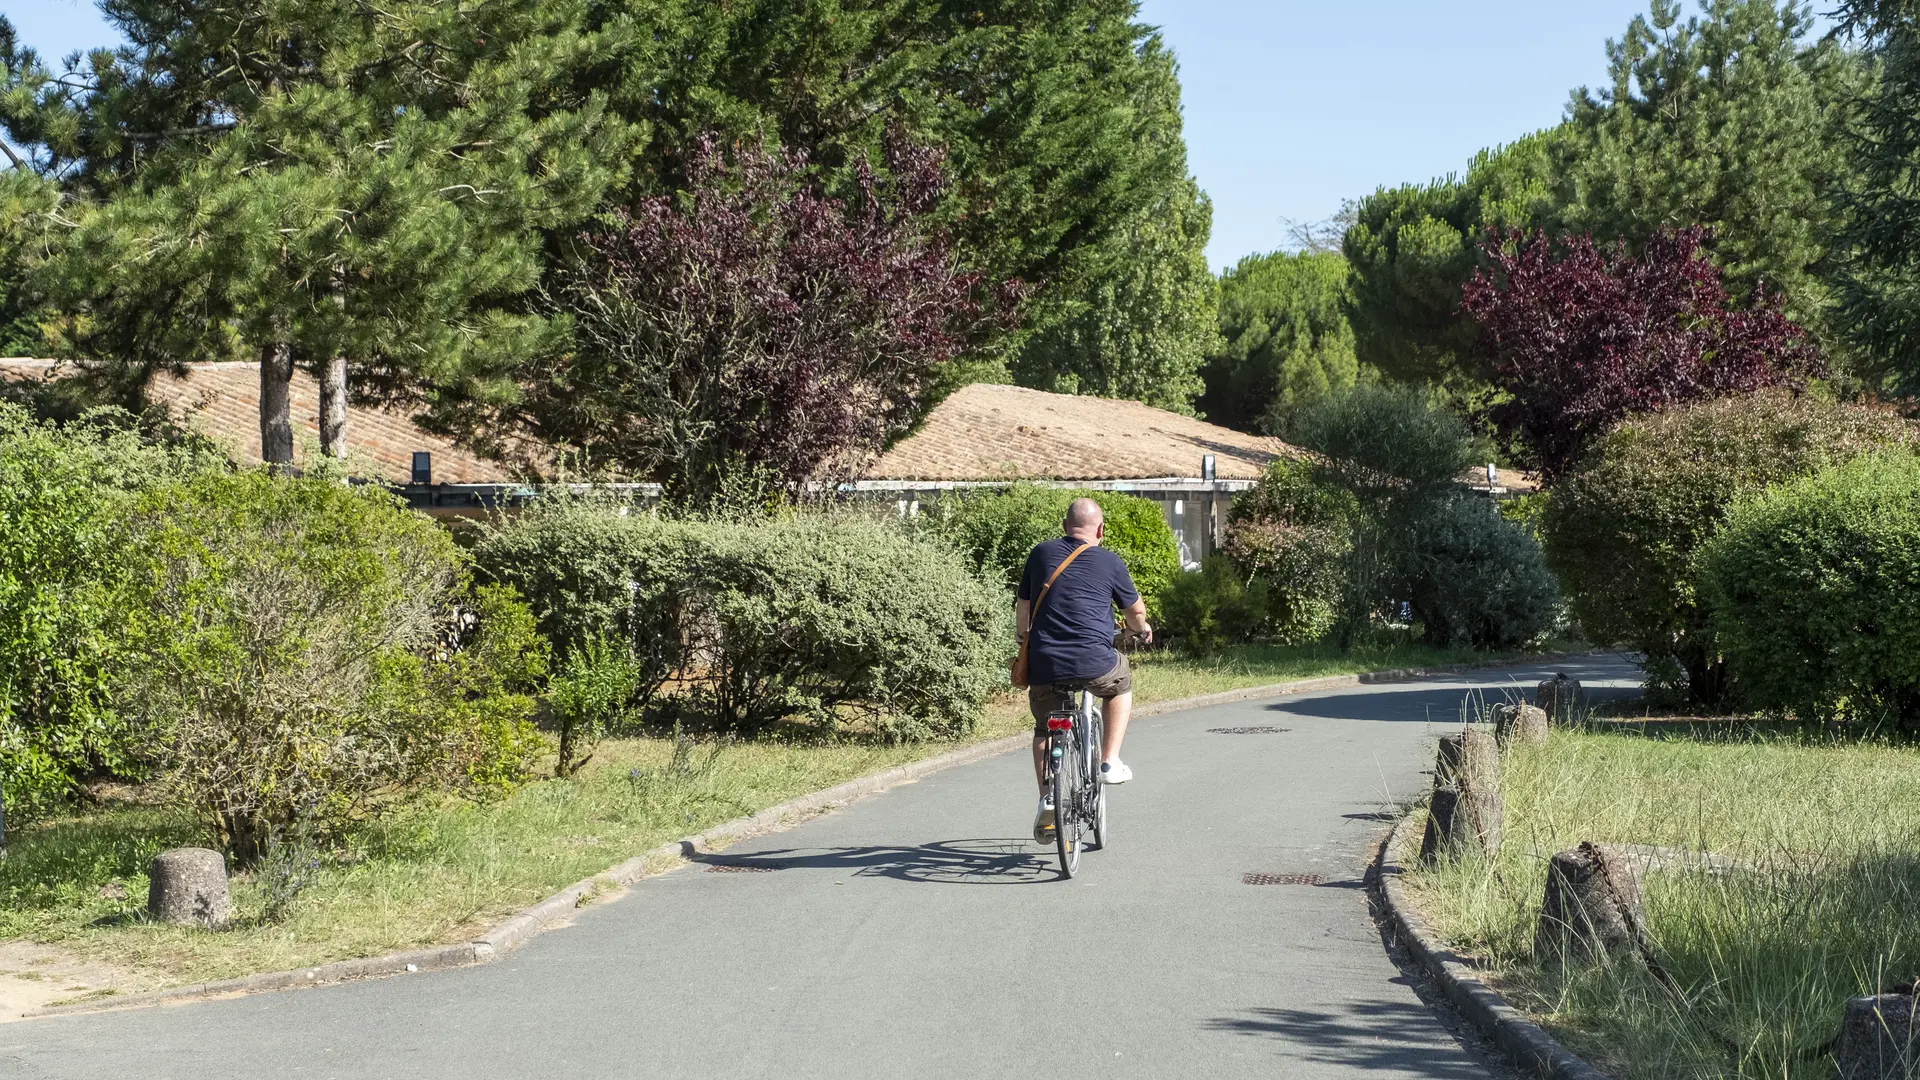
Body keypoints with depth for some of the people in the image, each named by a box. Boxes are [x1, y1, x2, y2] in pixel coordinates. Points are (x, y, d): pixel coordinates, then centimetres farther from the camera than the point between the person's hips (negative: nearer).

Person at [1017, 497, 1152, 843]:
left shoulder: (1041, 554, 10)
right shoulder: (1109, 562, 3)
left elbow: (1023, 608, 19)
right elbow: (1135, 611, 17)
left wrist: (1024, 641, 38)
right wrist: (1142, 629, 40)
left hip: (1044, 663, 2)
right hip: (1093, 663, -2)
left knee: (1045, 730, 23)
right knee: (1120, 683, 31)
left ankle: (1047, 797, 7)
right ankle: (1110, 762, 24)